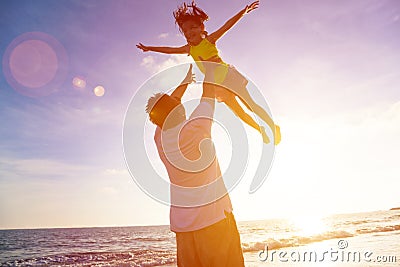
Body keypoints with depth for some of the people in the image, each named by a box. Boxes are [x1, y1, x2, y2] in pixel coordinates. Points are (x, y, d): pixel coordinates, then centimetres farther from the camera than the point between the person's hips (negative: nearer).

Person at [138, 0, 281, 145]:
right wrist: (149, 48, 22)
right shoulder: (189, 49, 6)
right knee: (238, 111, 4)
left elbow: (227, 26, -15)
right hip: (216, 83, 4)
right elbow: (169, 50, 16)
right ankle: (261, 130, 20)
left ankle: (273, 126, 13)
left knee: (250, 104, -3)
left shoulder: (209, 39, -6)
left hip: (228, 75, -4)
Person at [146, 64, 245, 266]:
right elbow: (208, 96, 0)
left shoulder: (160, 138, -1)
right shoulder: (195, 129, -16)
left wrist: (186, 81, 30)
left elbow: (165, 107, 17)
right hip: (215, 218, -5)